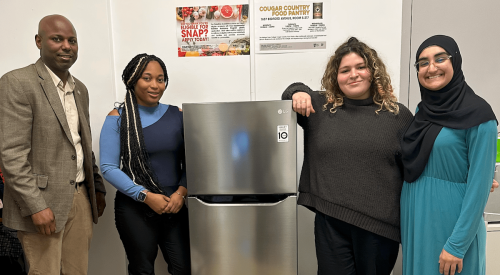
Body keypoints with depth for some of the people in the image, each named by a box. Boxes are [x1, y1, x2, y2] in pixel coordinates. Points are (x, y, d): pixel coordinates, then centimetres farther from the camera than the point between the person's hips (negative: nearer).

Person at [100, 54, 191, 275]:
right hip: (134, 208, -1)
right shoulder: (118, 118, -4)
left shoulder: (177, 115, 3)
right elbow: (108, 168, -8)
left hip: (175, 205, 2)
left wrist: (181, 192, -11)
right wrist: (145, 196, -15)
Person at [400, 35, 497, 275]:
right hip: (414, 219, 6)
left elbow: (479, 184, -15)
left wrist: (457, 245, -17)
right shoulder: (423, 110, 5)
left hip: (451, 224, -6)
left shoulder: (477, 112, -12)